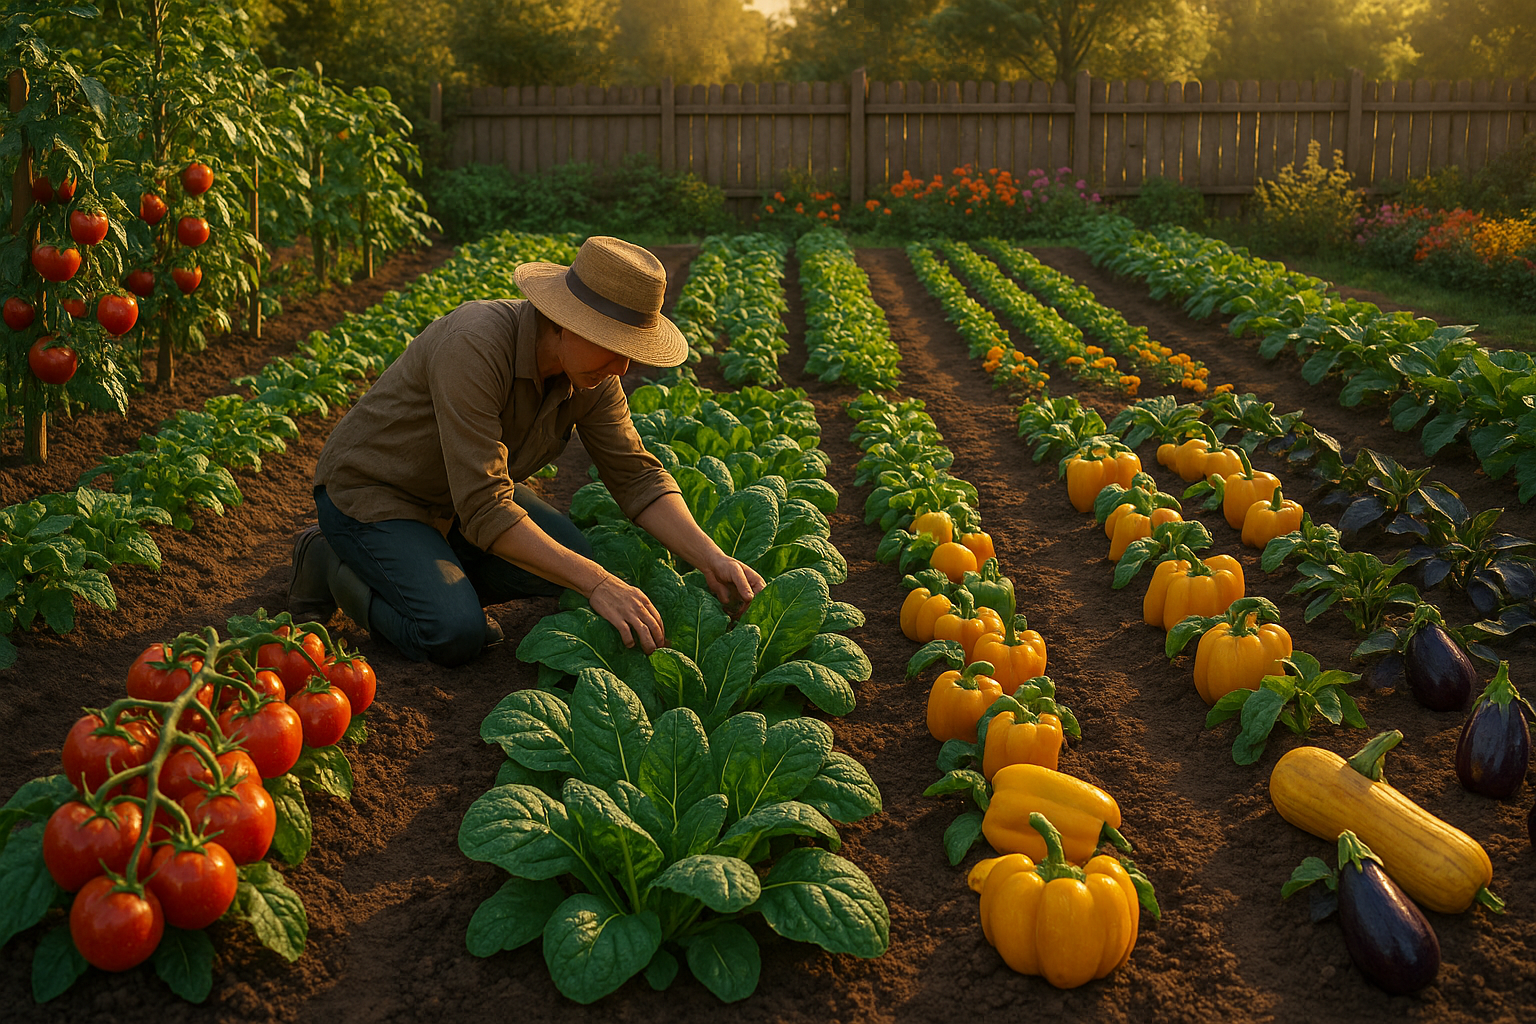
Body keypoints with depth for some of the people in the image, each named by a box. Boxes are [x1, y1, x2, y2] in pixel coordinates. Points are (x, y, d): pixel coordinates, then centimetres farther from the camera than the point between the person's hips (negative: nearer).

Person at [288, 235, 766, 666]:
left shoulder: (593, 372, -13)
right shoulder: (475, 348, -37)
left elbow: (638, 476, -9)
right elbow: (485, 511, -38)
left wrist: (712, 559, -24)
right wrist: (598, 584, -39)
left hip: (464, 491, 8)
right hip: (370, 489, -7)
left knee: (577, 559, -10)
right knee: (455, 636, -25)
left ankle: (426, 579, 8)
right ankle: (333, 564, 1)